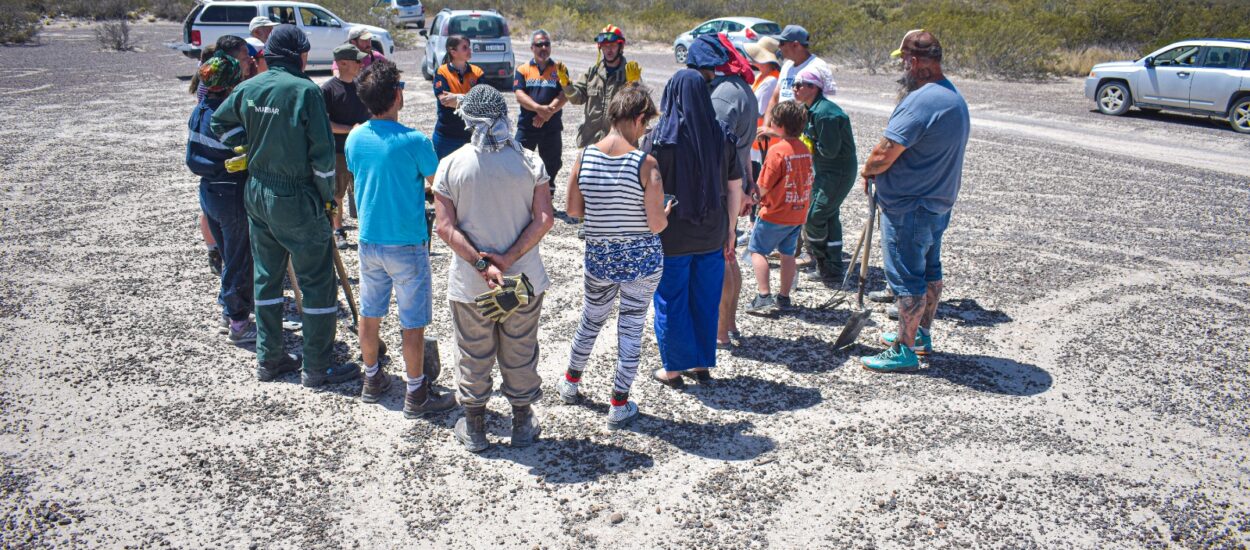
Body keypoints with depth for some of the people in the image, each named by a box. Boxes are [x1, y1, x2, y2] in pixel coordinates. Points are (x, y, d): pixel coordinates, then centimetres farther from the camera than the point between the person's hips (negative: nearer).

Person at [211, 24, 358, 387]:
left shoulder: (248, 88, 2)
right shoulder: (305, 91, -16)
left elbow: (220, 123, 16)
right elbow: (322, 152, -17)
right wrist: (327, 195, -5)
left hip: (256, 193, 7)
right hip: (296, 199, -7)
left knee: (266, 276, 17)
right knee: (317, 282, 3)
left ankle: (269, 359, 26)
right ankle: (318, 367, 9)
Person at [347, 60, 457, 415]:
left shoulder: (354, 138, -1)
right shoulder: (414, 142, -19)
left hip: (369, 241, 6)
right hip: (406, 244, -6)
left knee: (370, 313, 18)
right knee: (413, 321, 5)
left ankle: (372, 380, 33)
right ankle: (416, 394, 15)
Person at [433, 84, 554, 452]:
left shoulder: (450, 166, -9)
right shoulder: (529, 162, -7)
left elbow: (445, 228, -14)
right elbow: (544, 220, -12)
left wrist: (481, 264, -18)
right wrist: (507, 260, -16)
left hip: (469, 284, -1)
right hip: (524, 279, 1)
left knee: (473, 357, 16)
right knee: (521, 354, 17)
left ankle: (474, 428, 30)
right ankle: (523, 425, 32)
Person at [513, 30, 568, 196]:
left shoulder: (559, 69, 6)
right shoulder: (523, 70, 6)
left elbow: (564, 96, -5)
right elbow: (519, 95, -7)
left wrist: (546, 114, -18)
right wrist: (539, 108, -23)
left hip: (552, 127, 1)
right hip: (526, 126, -1)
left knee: (551, 165, 9)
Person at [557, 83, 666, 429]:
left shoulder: (585, 157, -8)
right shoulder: (646, 163, -18)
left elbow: (573, 209, 0)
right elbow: (657, 224, -17)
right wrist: (666, 213, 5)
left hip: (599, 258, 4)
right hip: (642, 259, -3)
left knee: (590, 320, 25)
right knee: (632, 328, 11)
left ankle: (571, 383, 45)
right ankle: (619, 406, 20)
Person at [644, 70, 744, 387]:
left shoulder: (659, 138, -13)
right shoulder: (722, 137, -3)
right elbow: (735, 187, 2)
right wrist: (729, 229, 13)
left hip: (671, 238, -3)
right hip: (712, 237, 3)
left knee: (671, 302, 11)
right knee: (706, 300, 16)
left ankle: (673, 369, 21)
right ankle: (702, 364, 27)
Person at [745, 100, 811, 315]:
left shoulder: (777, 150, -19)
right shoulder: (805, 150, 3)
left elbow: (764, 187, -17)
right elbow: (805, 182, 10)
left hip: (775, 214, -7)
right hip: (799, 214, 7)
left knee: (757, 250, 4)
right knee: (788, 253, 15)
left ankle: (764, 297, -3)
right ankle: (784, 298, 22)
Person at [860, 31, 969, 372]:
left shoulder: (921, 101, -24)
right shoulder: (954, 97, 10)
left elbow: (885, 155, -25)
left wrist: (867, 170, -4)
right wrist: (877, 169, 11)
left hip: (909, 207, -10)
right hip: (939, 202, 10)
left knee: (907, 277, -1)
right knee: (929, 269, 20)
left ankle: (905, 351, 9)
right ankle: (922, 334, 37)